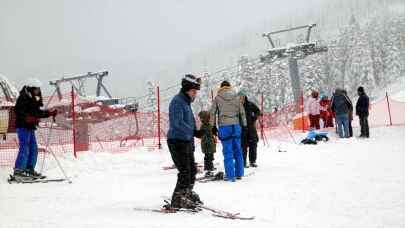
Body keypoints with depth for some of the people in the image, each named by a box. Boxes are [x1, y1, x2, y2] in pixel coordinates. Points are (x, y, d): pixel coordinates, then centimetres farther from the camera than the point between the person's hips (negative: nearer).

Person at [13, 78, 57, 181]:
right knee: (24, 148, -12)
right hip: (23, 126, -9)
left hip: (30, 127, 9)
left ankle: (30, 170, 18)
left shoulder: (34, 100, 18)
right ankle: (18, 171, -10)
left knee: (34, 149, 10)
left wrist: (50, 113, 18)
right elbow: (18, 111, -20)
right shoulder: (23, 98, -9)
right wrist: (27, 118, -32)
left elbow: (38, 113, 25)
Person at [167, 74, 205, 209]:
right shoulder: (177, 101, -14)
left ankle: (187, 194, 33)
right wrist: (195, 132, -27)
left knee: (192, 170, 17)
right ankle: (178, 200, -1)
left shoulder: (186, 102, 16)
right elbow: (178, 123, -25)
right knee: (185, 171, -10)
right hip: (177, 141, -10)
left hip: (186, 141, 10)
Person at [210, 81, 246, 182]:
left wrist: (213, 126, 8)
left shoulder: (217, 98, 2)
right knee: (238, 150, 11)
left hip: (224, 127, -2)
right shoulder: (236, 97, 7)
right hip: (236, 126, 2)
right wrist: (244, 125, 14)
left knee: (228, 152, 0)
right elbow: (242, 112, 8)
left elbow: (213, 113, 1)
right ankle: (239, 173, 17)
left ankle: (230, 175, -1)